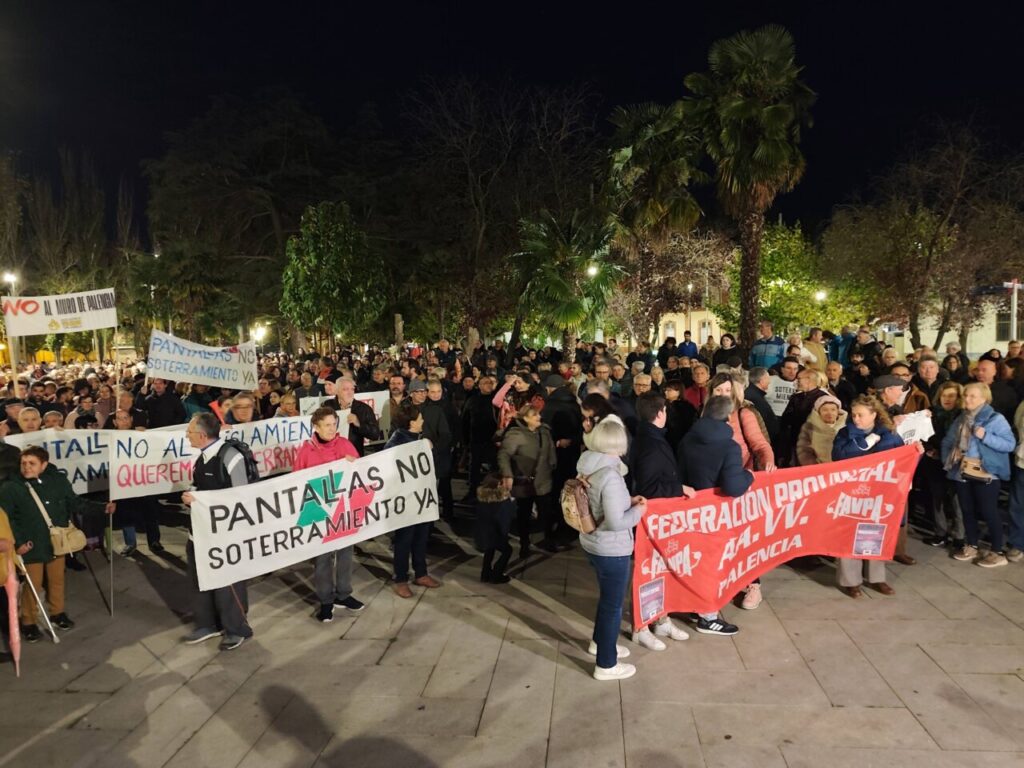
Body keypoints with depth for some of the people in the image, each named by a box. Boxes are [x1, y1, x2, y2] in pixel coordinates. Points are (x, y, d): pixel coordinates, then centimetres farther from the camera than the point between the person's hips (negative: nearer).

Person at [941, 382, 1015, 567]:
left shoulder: (995, 418, -8)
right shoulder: (960, 419, 12)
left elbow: (1010, 444, -13)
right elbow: (947, 441, 15)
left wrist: (985, 436, -23)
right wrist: (948, 458, -2)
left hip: (985, 473, -6)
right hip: (962, 472, 6)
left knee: (988, 511, 0)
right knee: (967, 510, 14)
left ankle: (997, 552, 10)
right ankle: (971, 546, 27)